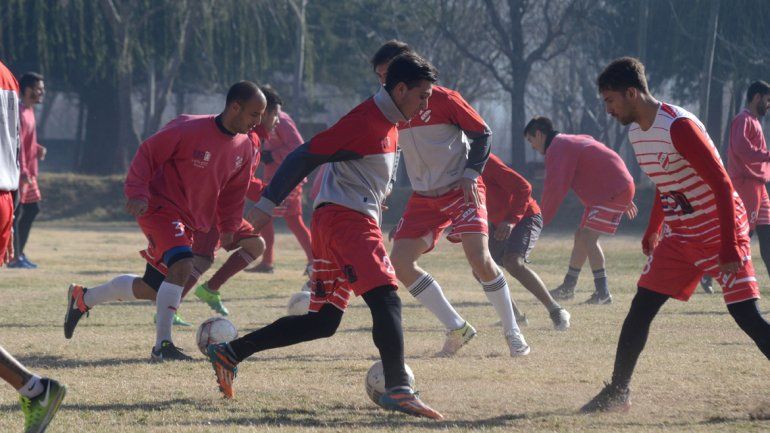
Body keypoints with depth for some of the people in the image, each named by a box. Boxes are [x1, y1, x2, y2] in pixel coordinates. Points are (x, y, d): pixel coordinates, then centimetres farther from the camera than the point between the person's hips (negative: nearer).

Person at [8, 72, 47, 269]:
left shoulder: (29, 111, 15)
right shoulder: (20, 113, -17)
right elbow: (18, 143, -22)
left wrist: (38, 149, 7)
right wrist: (23, 171, -25)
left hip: (28, 171, 10)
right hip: (20, 172, -10)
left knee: (32, 209, 13)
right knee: (17, 213, -6)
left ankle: (19, 253, 19)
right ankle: (15, 257, -3)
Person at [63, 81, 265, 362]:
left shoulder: (244, 148, 1)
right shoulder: (189, 130, -21)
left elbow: (234, 191, 14)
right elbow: (147, 154, -14)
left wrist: (228, 228, 5)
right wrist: (138, 193, -24)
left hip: (191, 220, 8)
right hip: (161, 206, -8)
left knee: (152, 290, 12)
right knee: (183, 266, -30)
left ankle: (82, 298, 34)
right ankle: (162, 346, -23)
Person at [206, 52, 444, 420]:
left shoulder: (388, 123, 18)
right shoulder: (366, 121, -13)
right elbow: (305, 156, -14)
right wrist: (268, 204, -15)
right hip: (346, 220, -10)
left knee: (322, 322, 8)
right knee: (386, 300, -20)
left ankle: (229, 354, 12)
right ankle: (397, 389, -29)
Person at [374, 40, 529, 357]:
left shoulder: (443, 100, -11)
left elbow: (482, 133, -5)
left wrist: (471, 174, -14)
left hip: (461, 189, -6)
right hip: (423, 197, 6)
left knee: (480, 259, -20)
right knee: (400, 262, -10)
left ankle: (513, 333, -2)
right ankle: (457, 328, 1)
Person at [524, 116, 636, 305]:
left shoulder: (557, 149, -13)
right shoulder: (573, 141, 19)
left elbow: (554, 189, -21)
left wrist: (542, 220, -16)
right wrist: (626, 200, 30)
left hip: (614, 191, -10)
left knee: (588, 237, -15)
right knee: (582, 235, 15)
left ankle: (603, 293, -17)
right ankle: (568, 287, 23)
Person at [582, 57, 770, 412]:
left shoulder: (678, 127, -23)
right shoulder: (636, 132, 5)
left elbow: (722, 185, -23)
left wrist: (729, 249, -25)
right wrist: (652, 233, 22)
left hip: (719, 233, -8)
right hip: (679, 237, 8)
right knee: (640, 309, 2)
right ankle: (617, 392, 11)